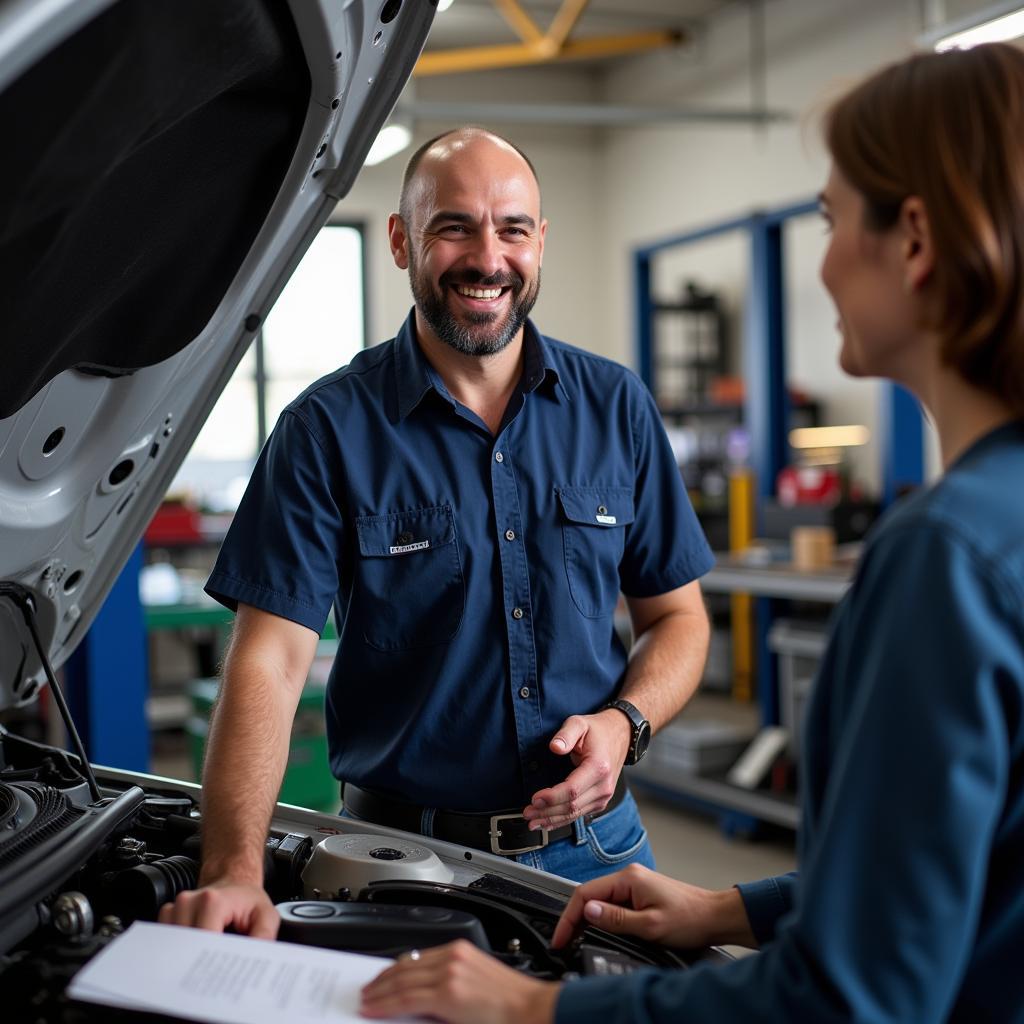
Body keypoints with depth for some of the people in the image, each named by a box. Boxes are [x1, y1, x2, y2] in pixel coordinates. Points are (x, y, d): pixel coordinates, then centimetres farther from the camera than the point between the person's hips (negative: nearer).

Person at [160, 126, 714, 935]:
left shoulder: (616, 406, 2)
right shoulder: (330, 429, -8)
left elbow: (677, 615, 7)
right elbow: (270, 659, -16)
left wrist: (624, 723, -13)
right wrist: (235, 871, -28)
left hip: (593, 845, 3)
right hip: (405, 858, -3)